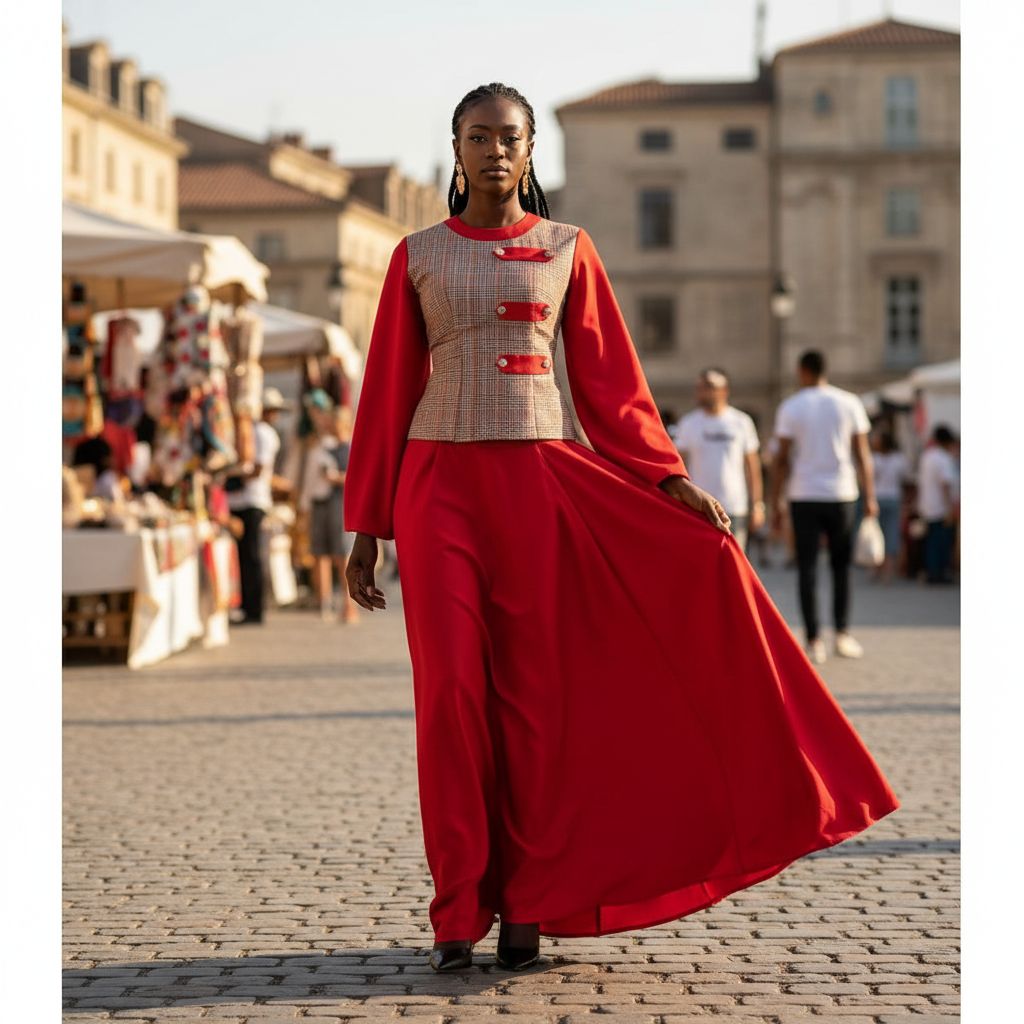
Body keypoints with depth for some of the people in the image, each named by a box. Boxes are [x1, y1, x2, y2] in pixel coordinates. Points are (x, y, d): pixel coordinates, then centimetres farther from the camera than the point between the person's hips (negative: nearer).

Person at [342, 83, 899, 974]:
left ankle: (528, 904, 8)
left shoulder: (568, 250, 9)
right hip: (440, 482, 0)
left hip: (543, 479, 0)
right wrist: (366, 526, 6)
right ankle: (460, 911, 4)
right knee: (451, 690, -5)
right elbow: (386, 395, 9)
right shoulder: (418, 256, 8)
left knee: (536, 692, -1)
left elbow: (608, 379, 8)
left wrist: (669, 478, -3)